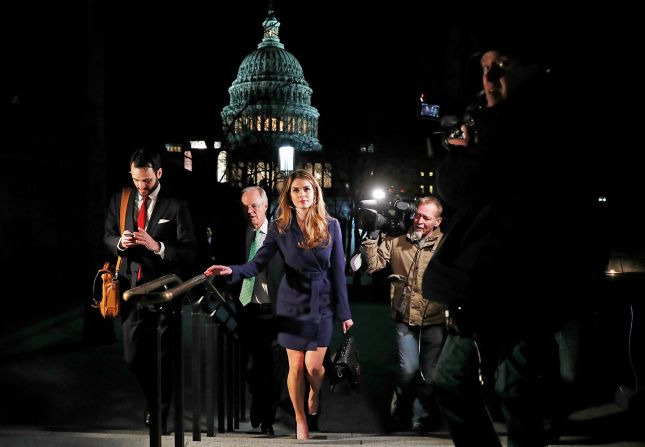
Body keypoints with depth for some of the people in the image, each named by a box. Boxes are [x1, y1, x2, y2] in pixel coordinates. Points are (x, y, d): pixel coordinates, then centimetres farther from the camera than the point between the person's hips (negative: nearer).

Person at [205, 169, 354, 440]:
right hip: (292, 303, 0)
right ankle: (301, 420, 26)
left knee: (313, 366, -2)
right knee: (296, 367, 5)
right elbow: (258, 264, -10)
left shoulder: (331, 226, -5)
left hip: (322, 303, 0)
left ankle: (315, 395, 35)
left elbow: (338, 272, -3)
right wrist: (232, 270, -31)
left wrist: (344, 312, -2)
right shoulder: (280, 228, -6)